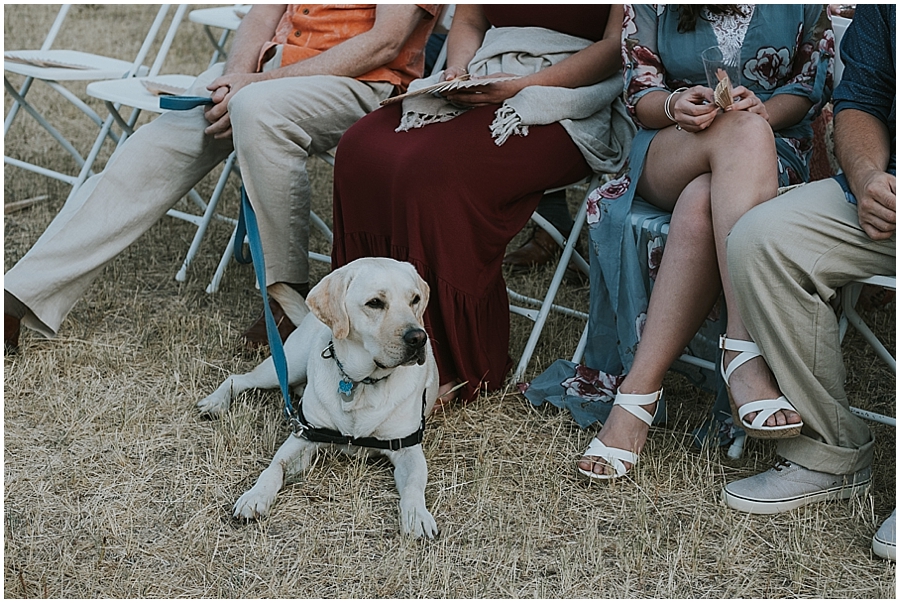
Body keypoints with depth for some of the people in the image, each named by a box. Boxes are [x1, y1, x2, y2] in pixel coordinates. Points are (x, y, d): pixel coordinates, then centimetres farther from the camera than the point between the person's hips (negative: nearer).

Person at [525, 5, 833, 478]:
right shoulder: (650, 8, 6)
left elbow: (810, 87, 8)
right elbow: (640, 97, 5)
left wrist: (763, 111, -15)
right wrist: (676, 106, -19)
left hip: (774, 149, 0)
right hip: (665, 157, 0)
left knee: (698, 211, -38)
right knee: (741, 131, -39)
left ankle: (637, 390, -41)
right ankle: (745, 353, -45)